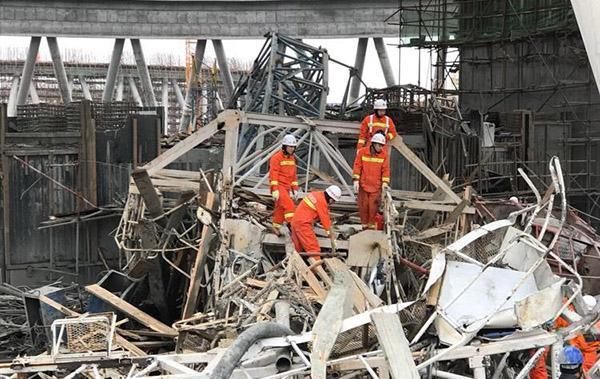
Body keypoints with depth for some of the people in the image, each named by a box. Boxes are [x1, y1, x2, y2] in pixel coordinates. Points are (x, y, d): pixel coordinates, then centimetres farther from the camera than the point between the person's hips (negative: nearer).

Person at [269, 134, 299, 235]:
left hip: (287, 187, 8)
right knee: (289, 204, -21)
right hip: (279, 186, -8)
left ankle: (276, 227, 18)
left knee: (280, 208, 10)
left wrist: (295, 189, 16)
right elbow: (273, 175, -15)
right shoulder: (276, 157, -10)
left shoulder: (292, 158, 14)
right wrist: (274, 190, -21)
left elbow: (294, 175, 21)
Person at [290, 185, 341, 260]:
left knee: (298, 248, 17)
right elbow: (325, 220, -11)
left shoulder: (317, 194, 13)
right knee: (314, 249, -10)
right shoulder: (322, 201, -15)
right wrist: (332, 238, -4)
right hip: (303, 224, -10)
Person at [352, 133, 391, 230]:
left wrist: (385, 182, -10)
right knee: (363, 205, 4)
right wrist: (356, 180, -8)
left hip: (376, 185, 0)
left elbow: (385, 169, 0)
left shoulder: (384, 154, -1)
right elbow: (357, 166, -1)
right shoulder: (362, 152, -2)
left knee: (373, 206, -3)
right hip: (363, 184, 0)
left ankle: (371, 224, 11)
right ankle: (364, 224, 16)